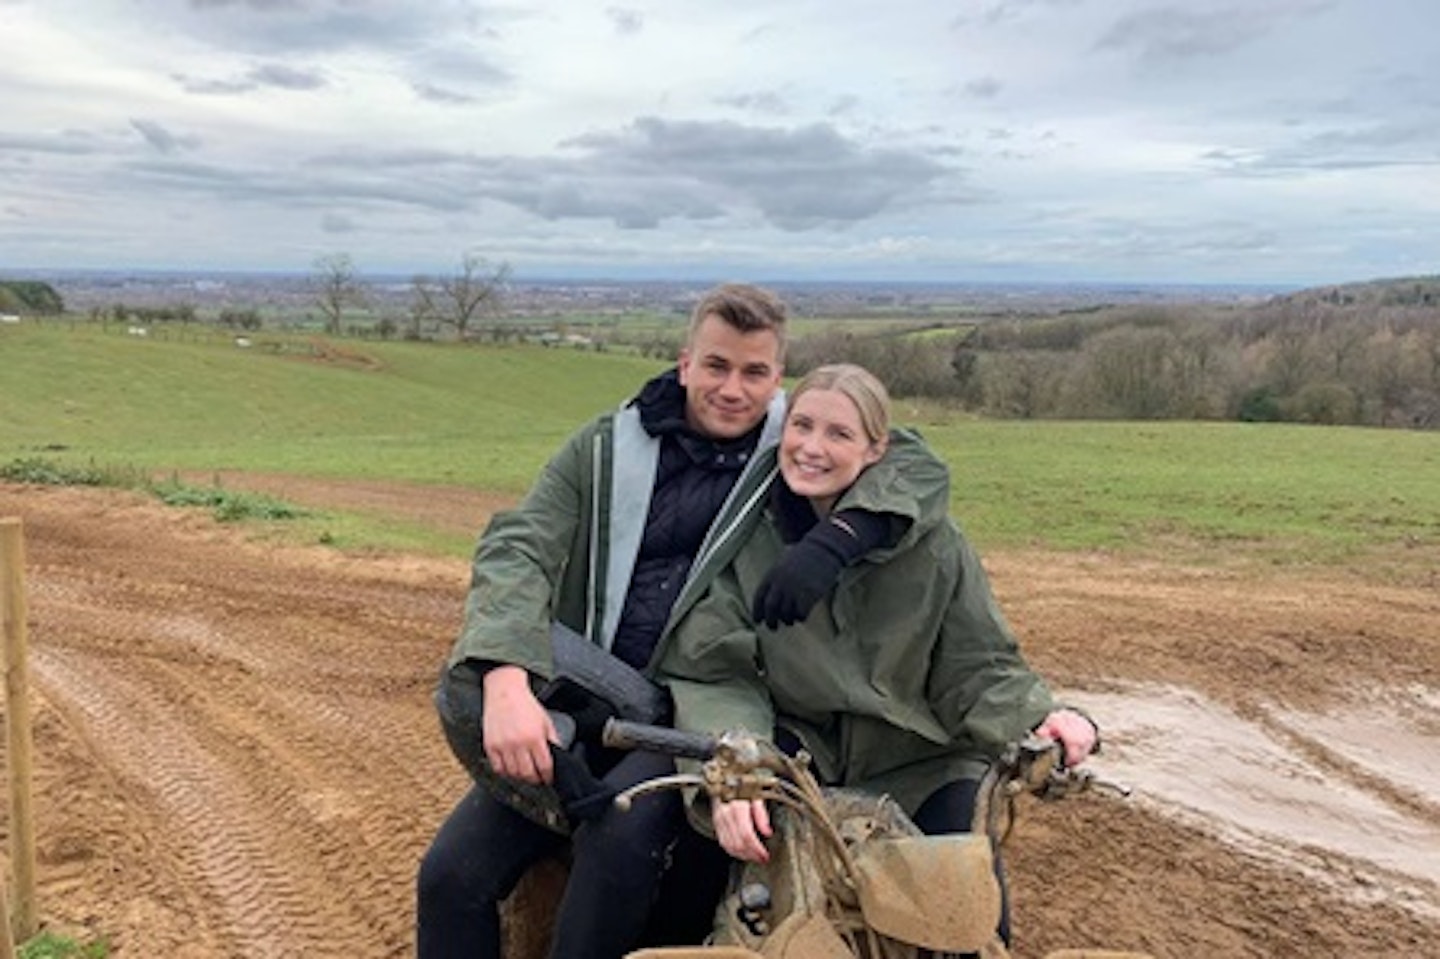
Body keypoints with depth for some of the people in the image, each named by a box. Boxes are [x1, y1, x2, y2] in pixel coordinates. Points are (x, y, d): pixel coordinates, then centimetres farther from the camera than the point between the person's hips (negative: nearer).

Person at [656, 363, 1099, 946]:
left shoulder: (931, 542, -8)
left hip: (918, 765, 0)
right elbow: (713, 673, -12)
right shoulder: (745, 535, -7)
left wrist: (1039, 720, -24)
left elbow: (978, 667, -3)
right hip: (799, 754, 1)